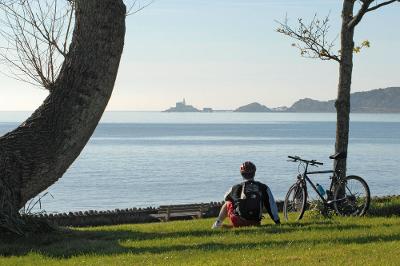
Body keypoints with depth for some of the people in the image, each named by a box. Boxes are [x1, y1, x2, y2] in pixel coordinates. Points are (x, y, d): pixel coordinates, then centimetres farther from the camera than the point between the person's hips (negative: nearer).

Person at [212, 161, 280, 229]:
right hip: (255, 223, 1)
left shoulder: (236, 188, 0)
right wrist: (277, 222, 9)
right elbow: (271, 205, 3)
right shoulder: (263, 188, 1)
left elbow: (226, 197, 23)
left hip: (238, 222, -1)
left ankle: (218, 224, 24)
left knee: (227, 203, 24)